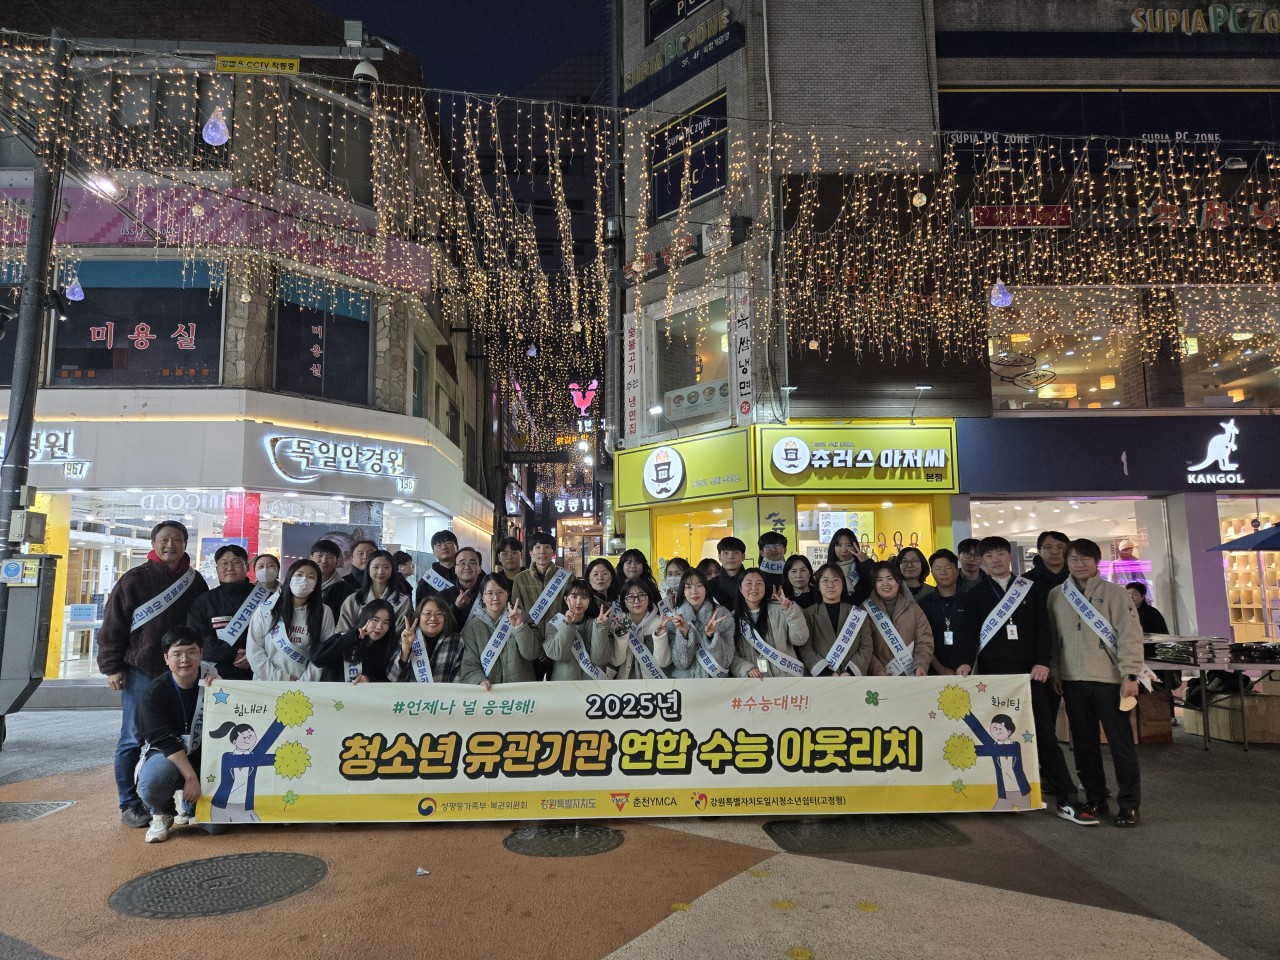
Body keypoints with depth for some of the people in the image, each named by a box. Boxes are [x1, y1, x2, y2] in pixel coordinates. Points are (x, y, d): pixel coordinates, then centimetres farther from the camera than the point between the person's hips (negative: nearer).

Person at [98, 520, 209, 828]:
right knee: (133, 740, 1)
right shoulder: (134, 580, -2)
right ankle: (129, 805, 12)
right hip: (140, 672, -3)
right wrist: (112, 667, -6)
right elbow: (112, 626, -2)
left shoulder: (195, 582, 8)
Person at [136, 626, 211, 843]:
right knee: (152, 783, -38)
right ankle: (162, 814, 0)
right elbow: (165, 741, -19)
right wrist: (191, 777, -26)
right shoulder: (154, 692, -13)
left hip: (205, 756, 2)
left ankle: (190, 809, 21)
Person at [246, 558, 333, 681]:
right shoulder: (265, 610, 1)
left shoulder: (324, 612, 0)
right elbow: (254, 650, -3)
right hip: (267, 685, 1)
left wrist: (304, 682, -14)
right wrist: (279, 677, -10)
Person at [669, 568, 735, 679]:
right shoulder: (675, 617, 0)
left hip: (716, 678, 0)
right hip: (684, 678, 0)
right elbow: (681, 663, -5)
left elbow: (726, 661, -5)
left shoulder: (723, 614, -1)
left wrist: (712, 636, -18)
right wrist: (684, 633, -18)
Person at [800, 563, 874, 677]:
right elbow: (806, 649, -1)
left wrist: (850, 672, -7)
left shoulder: (859, 613, 13)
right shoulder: (808, 614, 8)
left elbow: (866, 646, 6)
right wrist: (828, 673, -11)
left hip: (853, 677, 1)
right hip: (821, 677, -1)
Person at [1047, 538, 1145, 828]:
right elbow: (1052, 638, 11)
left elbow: (1130, 635, -7)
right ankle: (1095, 799, 22)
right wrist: (1053, 673, 7)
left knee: (1120, 742, 1)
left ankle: (1129, 804, 12)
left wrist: (1130, 675, -13)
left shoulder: (1113, 592, -2)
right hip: (1073, 681, 4)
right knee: (1084, 742, 10)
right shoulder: (1056, 596, 8)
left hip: (1109, 679, -4)